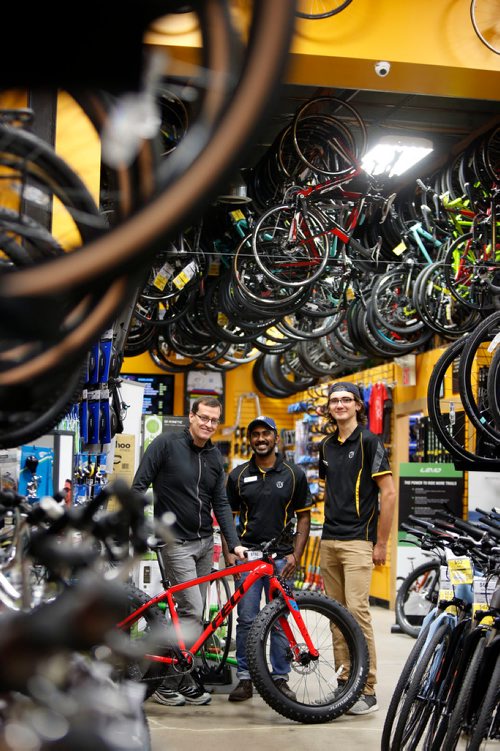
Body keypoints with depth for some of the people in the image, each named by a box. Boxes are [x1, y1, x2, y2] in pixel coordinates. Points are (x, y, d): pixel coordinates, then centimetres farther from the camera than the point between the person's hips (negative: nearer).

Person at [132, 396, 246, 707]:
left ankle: (183, 680, 18)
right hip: (176, 541, -6)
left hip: (205, 542, 6)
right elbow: (139, 486, -9)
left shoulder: (215, 457, 8)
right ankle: (168, 681, 0)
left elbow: (221, 503, 8)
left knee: (193, 611, 9)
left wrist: (235, 543, -2)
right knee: (192, 611, -12)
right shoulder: (166, 443, -9)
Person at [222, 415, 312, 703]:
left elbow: (304, 517, 5)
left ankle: (280, 678, 14)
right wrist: (228, 554, -1)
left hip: (281, 557, -1)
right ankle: (245, 679, 9)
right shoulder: (238, 475, 7)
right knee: (246, 620, 0)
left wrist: (295, 555, -4)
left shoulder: (294, 474, 4)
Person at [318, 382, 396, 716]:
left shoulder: (369, 441, -6)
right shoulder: (327, 446, 13)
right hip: (329, 540, 7)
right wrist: (328, 527, 14)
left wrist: (381, 543, -11)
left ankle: (367, 690, -4)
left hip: (358, 541, -7)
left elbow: (388, 493, -9)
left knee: (357, 611, -11)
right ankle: (344, 682, 17)